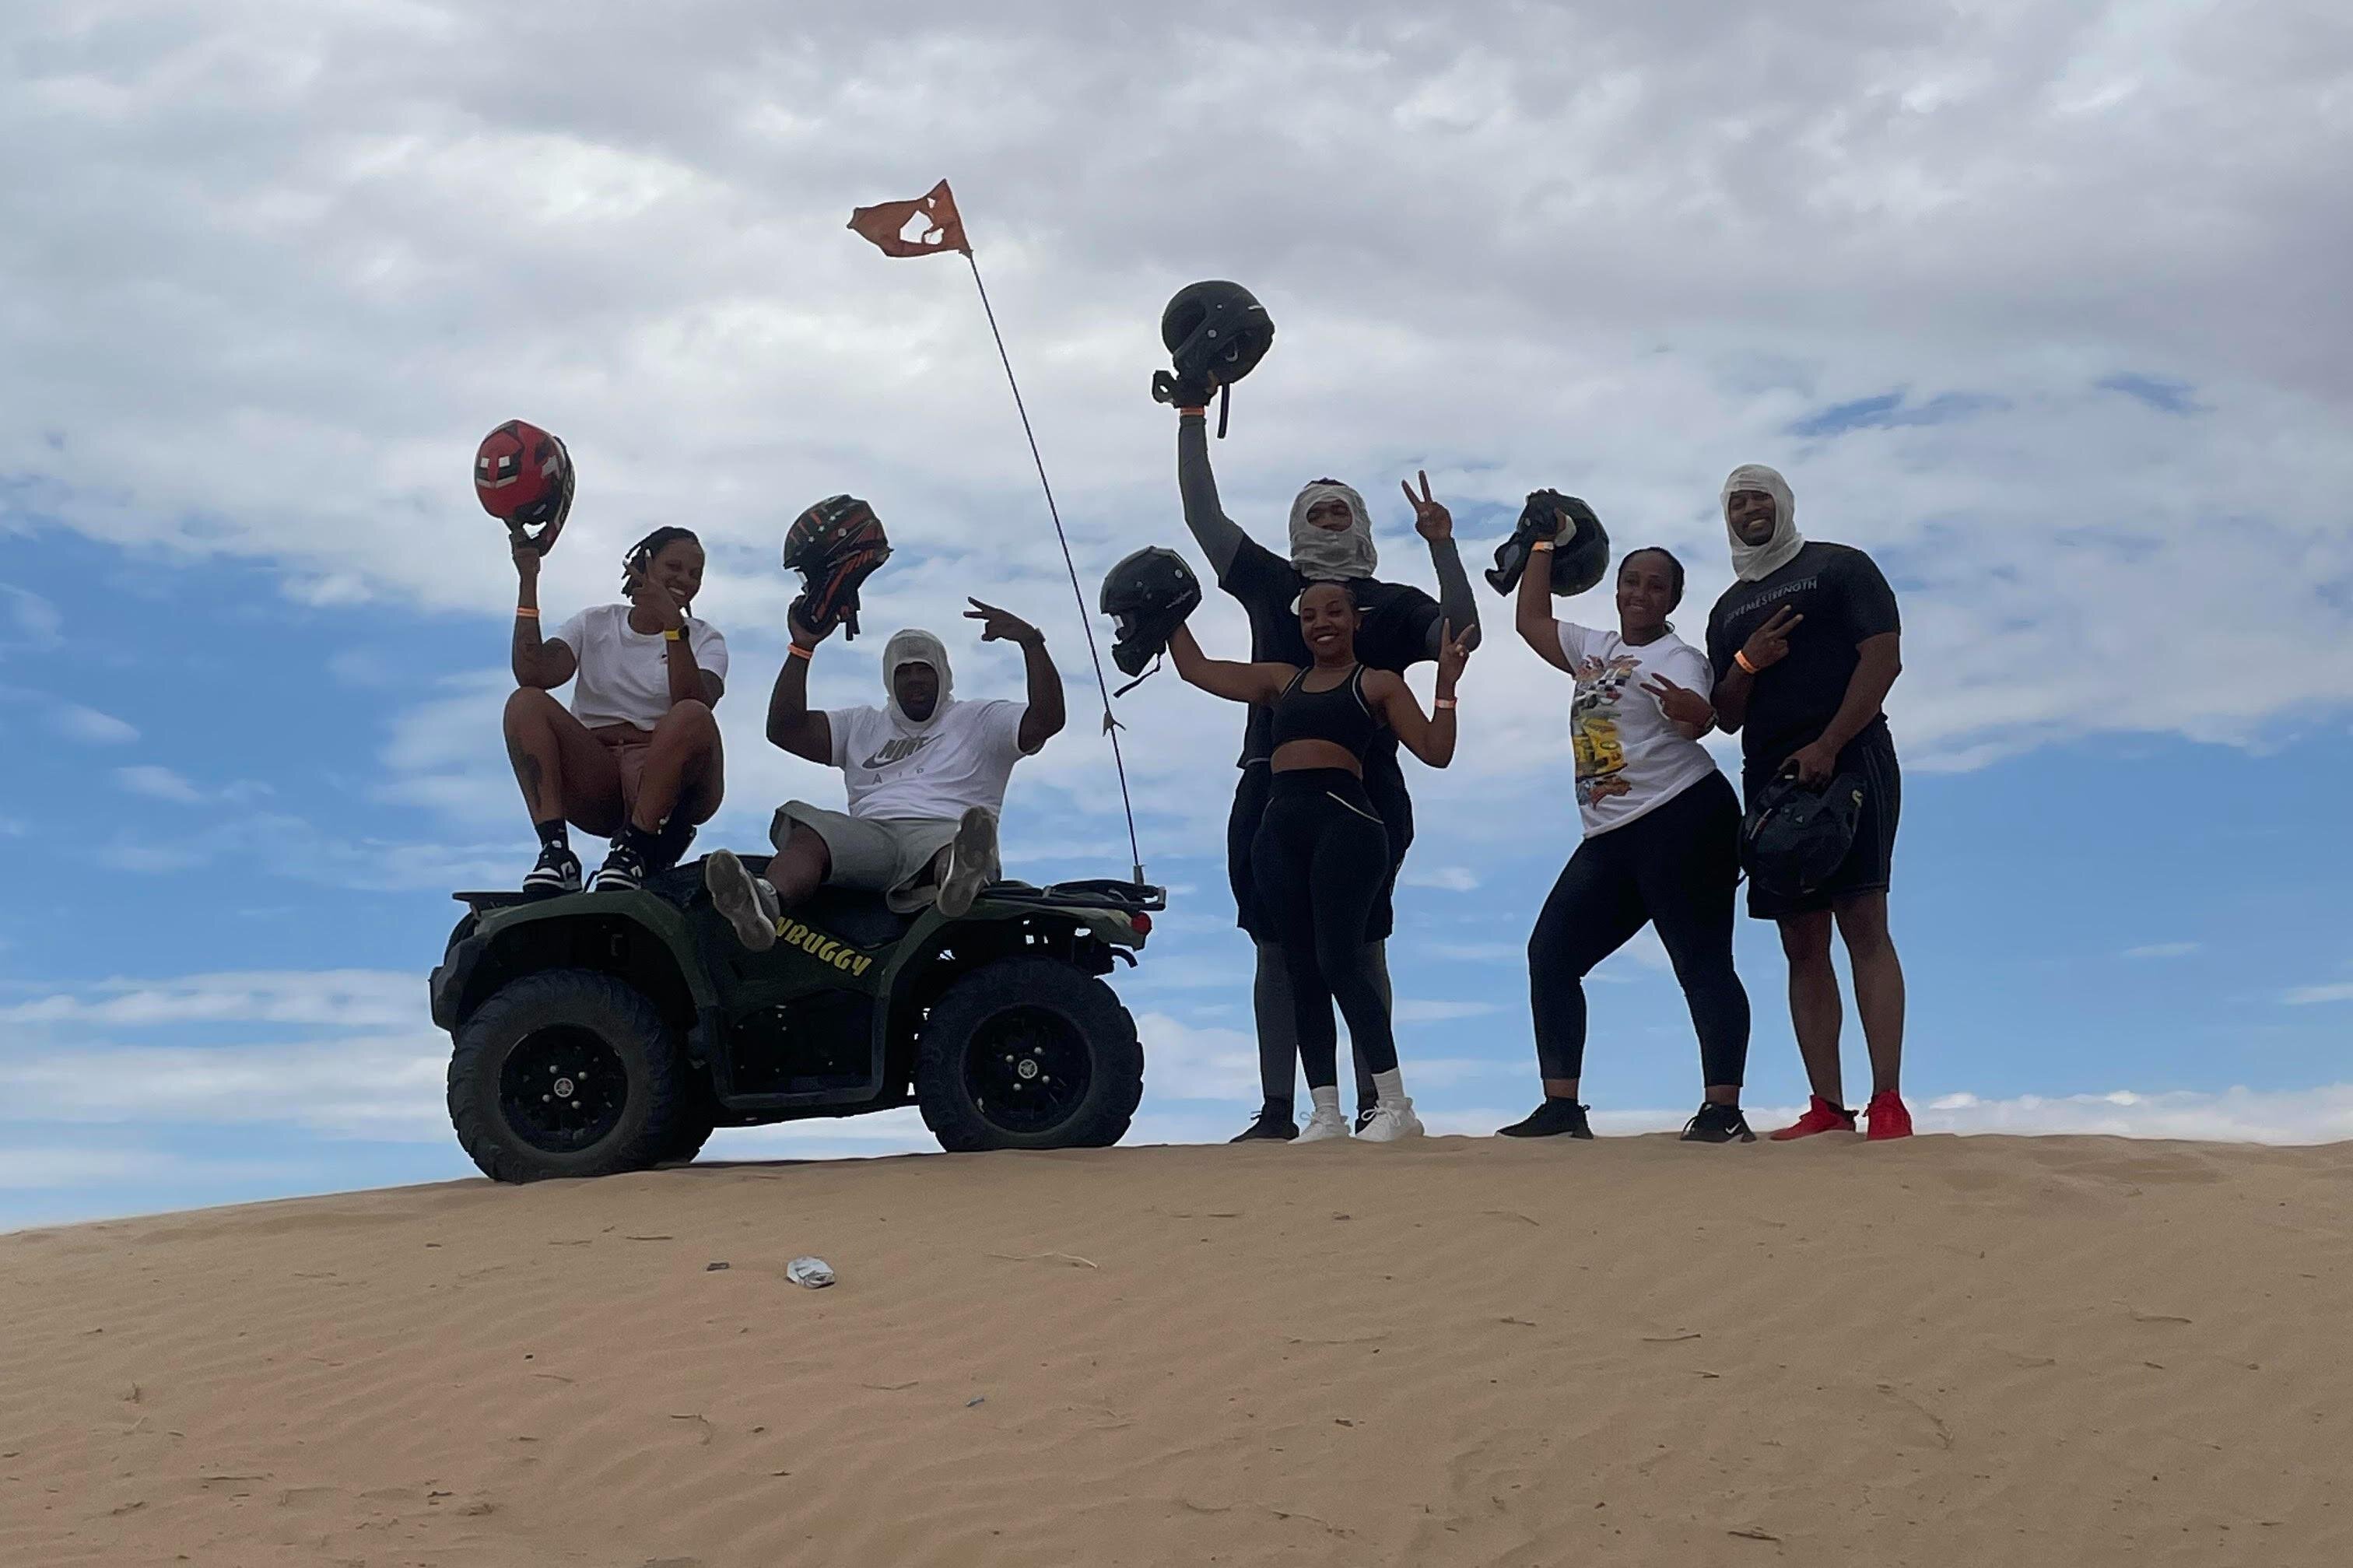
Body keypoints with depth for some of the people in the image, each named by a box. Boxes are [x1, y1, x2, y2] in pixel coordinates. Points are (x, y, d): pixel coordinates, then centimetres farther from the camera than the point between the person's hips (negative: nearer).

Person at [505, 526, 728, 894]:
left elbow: (692, 704, -15)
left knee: (692, 717, -32)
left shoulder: (705, 639, 9)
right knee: (525, 702, -20)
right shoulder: (594, 624, 14)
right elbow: (532, 674, -7)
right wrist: (529, 581, -10)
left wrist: (673, 625, -25)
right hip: (593, 787, 2)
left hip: (667, 786, -2)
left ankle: (634, 849, -29)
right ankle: (555, 850, -33)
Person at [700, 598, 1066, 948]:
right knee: (806, 832, -33)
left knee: (954, 845, -41)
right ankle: (765, 902, -65)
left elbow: (1047, 720, 8)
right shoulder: (863, 726, 33)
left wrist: (1030, 641, -2)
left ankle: (960, 877, -78)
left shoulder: (979, 721, 25)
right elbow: (784, 729, 20)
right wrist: (802, 648, 12)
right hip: (869, 835, 2)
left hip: (943, 831, -1)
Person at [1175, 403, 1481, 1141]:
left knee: (1362, 948, -2)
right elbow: (1203, 516, 16)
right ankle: (1276, 1110, 4)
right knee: (1277, 949, 1)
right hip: (1275, 787, 2)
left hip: (1366, 791, -2)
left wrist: (1442, 547, -8)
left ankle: (1373, 1102, 1)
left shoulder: (1392, 603, 14)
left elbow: (1462, 635, -2)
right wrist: (1192, 418, 15)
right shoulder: (1270, 583, 18)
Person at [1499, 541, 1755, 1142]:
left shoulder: (1676, 657, -5)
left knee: (1702, 962, -10)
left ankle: (1724, 1110, -13)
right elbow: (1531, 621, 28)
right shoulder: (1595, 649, 18)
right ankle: (1562, 1105, 4)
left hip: (1683, 822, -8)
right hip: (1610, 839, 8)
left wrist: (1693, 711, -49)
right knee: (1551, 953, 3)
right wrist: (1542, 546, 28)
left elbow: (1694, 720, -25)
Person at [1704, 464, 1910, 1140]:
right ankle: (1827, 1107, 0)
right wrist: (1745, 665, -3)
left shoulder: (1840, 567, 5)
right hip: (1769, 775, 6)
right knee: (1802, 945, 1)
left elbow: (1883, 658, -6)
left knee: (1864, 926, -14)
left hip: (1848, 760, -6)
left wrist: (1828, 746, -17)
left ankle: (1888, 1101, -17)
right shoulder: (1727, 611, 22)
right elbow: (1727, 716, 19)